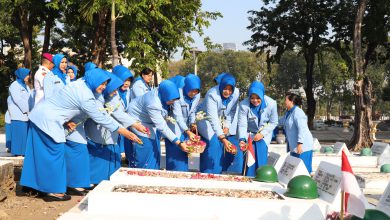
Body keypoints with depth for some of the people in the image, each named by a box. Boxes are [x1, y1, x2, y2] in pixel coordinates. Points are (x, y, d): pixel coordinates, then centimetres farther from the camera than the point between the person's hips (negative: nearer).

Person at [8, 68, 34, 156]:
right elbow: (17, 99, -13)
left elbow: (30, 98, 14)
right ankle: (18, 152, -5)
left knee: (25, 133, 5)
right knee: (19, 133, -8)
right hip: (18, 114, -8)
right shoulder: (15, 85, -4)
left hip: (26, 114, 8)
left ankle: (24, 151, 9)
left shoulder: (26, 86, 21)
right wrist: (26, 109, -14)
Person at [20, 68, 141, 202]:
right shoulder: (86, 97, -21)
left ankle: (32, 184, 24)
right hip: (48, 121, -9)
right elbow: (100, 118, -15)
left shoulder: (80, 84, 5)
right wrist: (123, 132, -10)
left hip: (39, 115, 9)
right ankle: (55, 191, 4)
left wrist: (65, 120, 1)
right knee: (55, 154, -2)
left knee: (40, 154, 15)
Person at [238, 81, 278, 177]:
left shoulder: (271, 103, -21)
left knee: (261, 153, -17)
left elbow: (273, 123, -8)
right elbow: (242, 125, -22)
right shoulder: (244, 105, -23)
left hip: (264, 134, 0)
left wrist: (262, 134, -19)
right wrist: (242, 139, -37)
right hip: (250, 134, 0)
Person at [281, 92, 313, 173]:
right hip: (294, 146, 10)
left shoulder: (297, 112, -15)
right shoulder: (288, 112, 15)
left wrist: (300, 143, -27)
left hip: (302, 146, -10)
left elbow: (302, 128, -23)